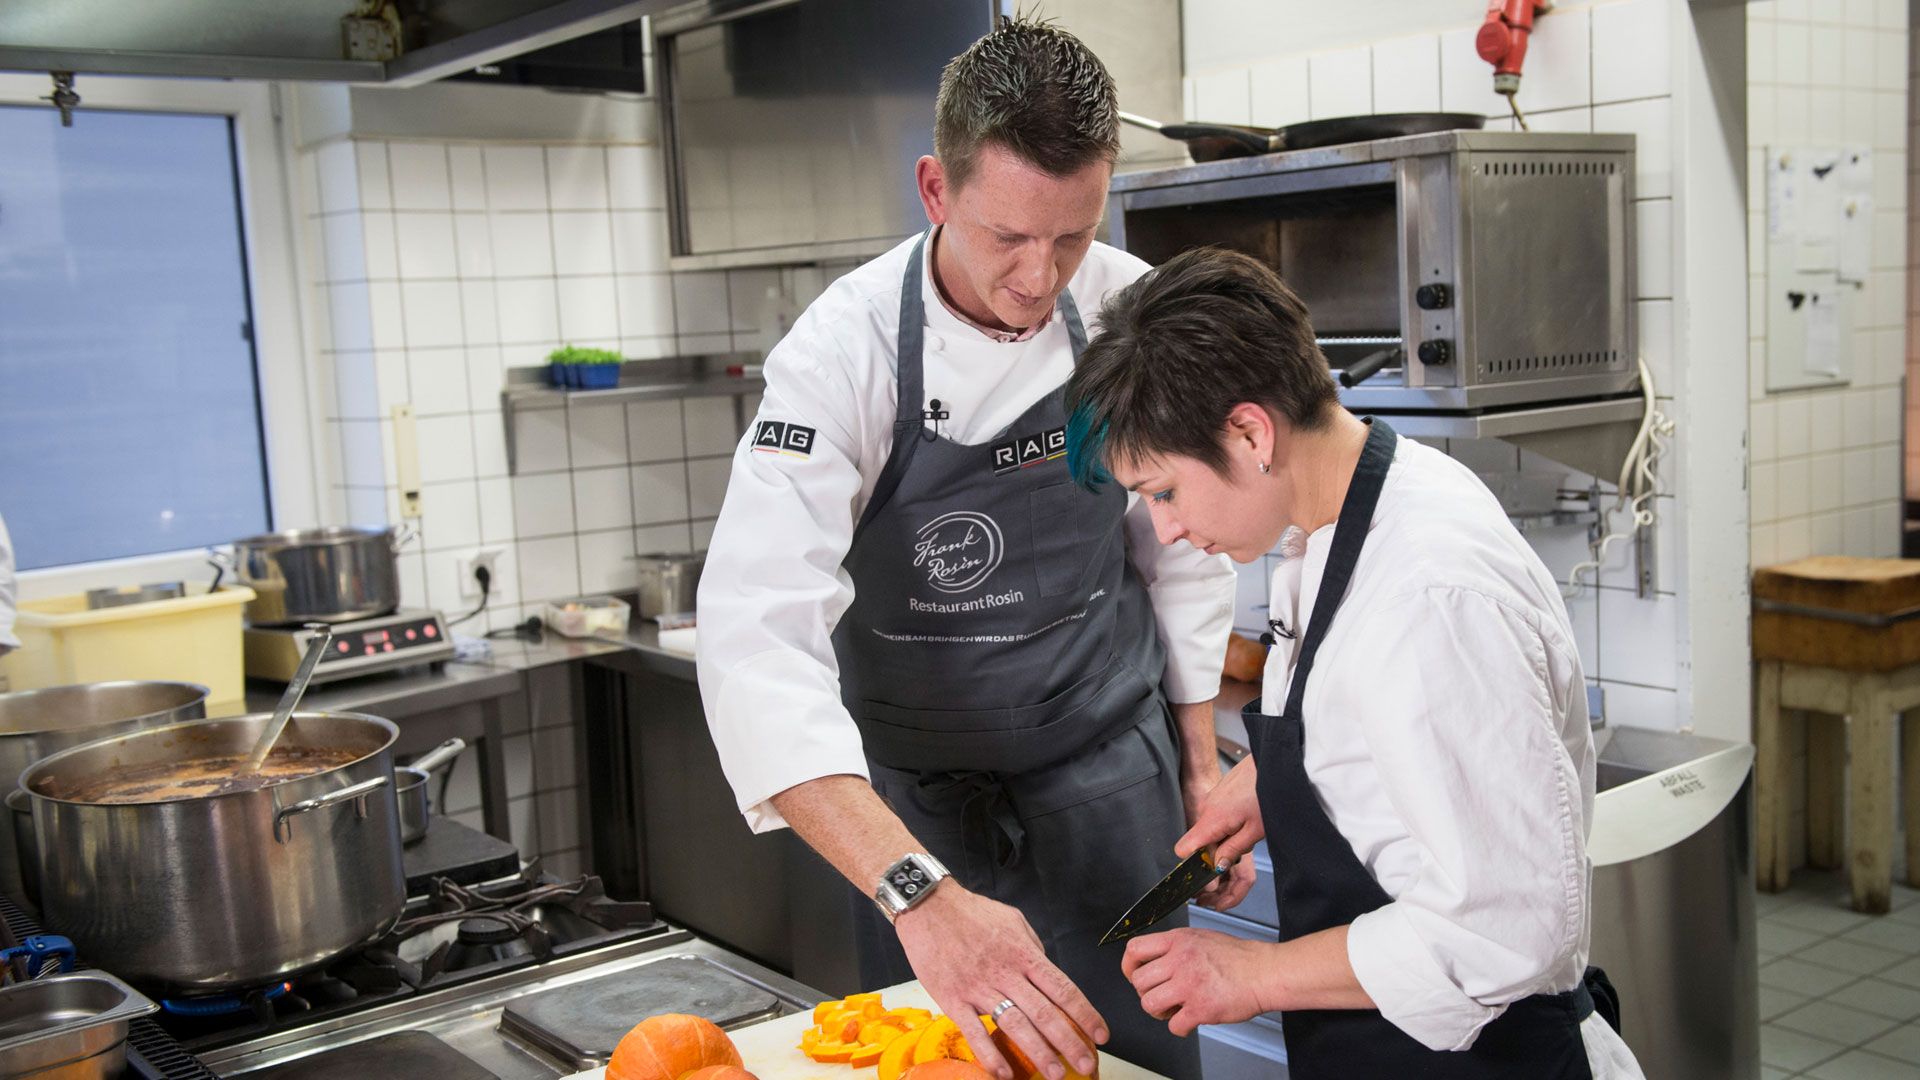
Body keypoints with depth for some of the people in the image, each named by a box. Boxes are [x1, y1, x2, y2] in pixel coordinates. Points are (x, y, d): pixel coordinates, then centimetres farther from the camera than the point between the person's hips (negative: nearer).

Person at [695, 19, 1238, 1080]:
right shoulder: (845, 349, -24)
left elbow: (1178, 543, 4)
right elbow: (760, 636, -35)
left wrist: (1198, 753, 9)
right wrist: (922, 897, -45)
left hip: (1108, 772, 2)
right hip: (914, 794, -2)